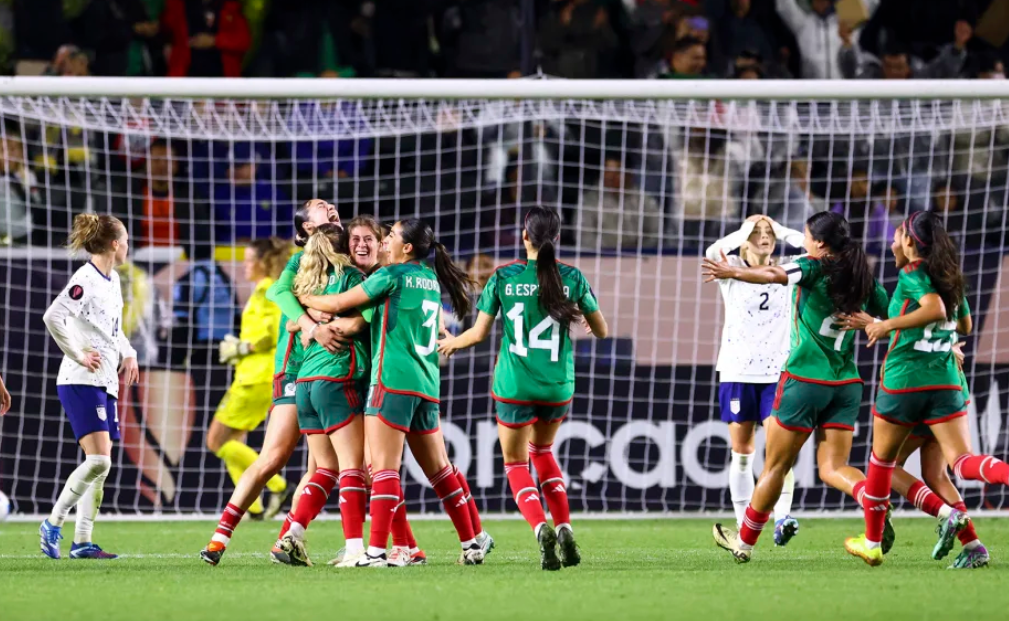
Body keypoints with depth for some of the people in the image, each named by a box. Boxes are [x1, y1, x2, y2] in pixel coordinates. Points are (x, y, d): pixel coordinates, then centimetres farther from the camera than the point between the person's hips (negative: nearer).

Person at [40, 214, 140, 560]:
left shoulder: (113, 281, 15)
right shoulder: (85, 280, -14)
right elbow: (52, 317, -26)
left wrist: (127, 354, 13)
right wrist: (77, 355, -19)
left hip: (105, 383, 9)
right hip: (81, 382, -9)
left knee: (100, 466, 6)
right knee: (98, 461, -17)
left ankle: (82, 542, 9)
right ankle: (53, 524, -6)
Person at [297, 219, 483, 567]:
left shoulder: (392, 276, -6)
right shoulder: (430, 280, 16)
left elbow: (337, 305, -1)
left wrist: (304, 299, 16)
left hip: (393, 380, -7)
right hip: (427, 384, 7)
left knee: (384, 466, -11)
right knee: (438, 468, 14)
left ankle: (377, 550, -18)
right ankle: (472, 544, 15)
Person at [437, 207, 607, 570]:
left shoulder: (503, 278, -5)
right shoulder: (572, 278, -3)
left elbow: (479, 333, -2)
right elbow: (601, 331, 6)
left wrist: (451, 343, 19)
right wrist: (580, 315, 28)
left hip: (515, 387, -2)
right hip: (559, 388, 2)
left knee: (516, 463, 10)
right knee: (542, 450, 27)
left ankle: (541, 527, -17)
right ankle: (564, 528, 11)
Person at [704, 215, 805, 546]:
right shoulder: (732, 272, 2)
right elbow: (713, 253, -19)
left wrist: (781, 231, -3)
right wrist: (744, 232, -11)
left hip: (778, 372, 0)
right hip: (737, 371, 0)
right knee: (742, 453, 4)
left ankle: (782, 517, -25)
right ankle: (743, 526, 10)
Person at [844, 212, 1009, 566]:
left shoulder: (912, 274, -8)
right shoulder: (951, 278, 14)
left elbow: (935, 308, -26)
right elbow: (965, 325, 28)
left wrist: (887, 324, -17)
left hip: (903, 381, -5)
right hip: (946, 381, 5)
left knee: (882, 459, 15)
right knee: (963, 461, -7)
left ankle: (871, 543, 26)